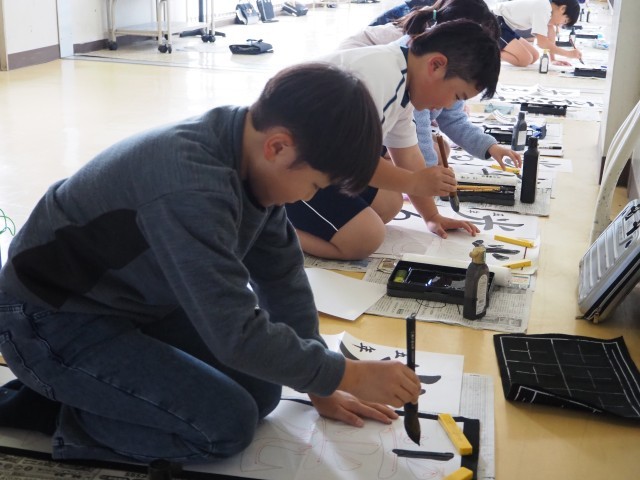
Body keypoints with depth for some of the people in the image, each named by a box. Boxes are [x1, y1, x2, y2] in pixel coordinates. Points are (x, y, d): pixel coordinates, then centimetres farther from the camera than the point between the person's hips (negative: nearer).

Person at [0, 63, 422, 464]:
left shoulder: (250, 155, -7)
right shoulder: (192, 187, -35)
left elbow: (281, 273, 1)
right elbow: (237, 334, -32)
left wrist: (321, 385, 2)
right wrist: (346, 375, -20)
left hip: (135, 303, 9)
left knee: (260, 391, 4)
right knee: (229, 421, -17)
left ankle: (79, 389, 10)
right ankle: (60, 409, 0)